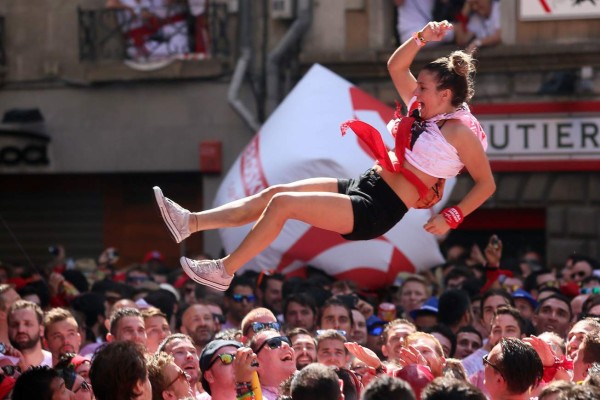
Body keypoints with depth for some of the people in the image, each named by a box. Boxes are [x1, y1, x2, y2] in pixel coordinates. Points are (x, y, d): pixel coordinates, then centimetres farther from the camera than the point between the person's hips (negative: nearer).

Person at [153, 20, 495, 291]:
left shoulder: (460, 132, -12)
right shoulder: (425, 112, 11)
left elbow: (487, 184, -9)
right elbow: (396, 67, 14)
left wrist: (451, 218, -15)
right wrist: (422, 39, 0)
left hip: (380, 209, -9)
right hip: (364, 185, 9)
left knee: (282, 203, -17)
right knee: (274, 193, -1)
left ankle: (224, 272, -7)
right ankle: (189, 223, -1)